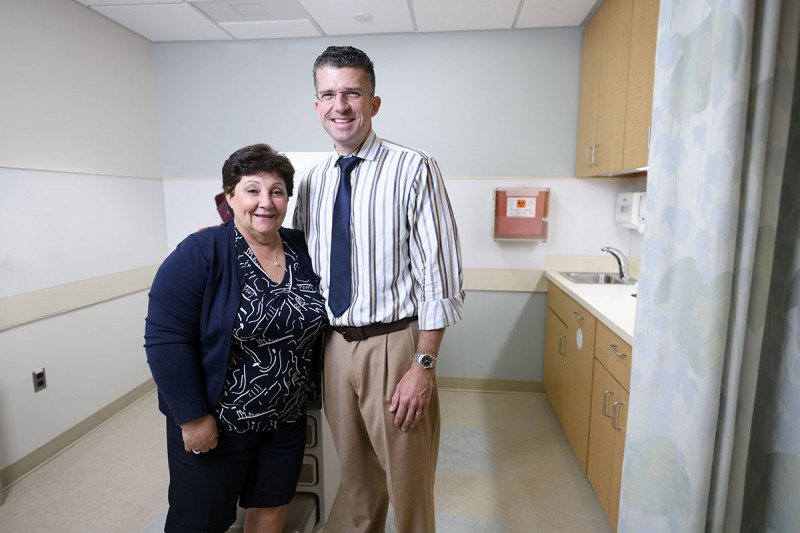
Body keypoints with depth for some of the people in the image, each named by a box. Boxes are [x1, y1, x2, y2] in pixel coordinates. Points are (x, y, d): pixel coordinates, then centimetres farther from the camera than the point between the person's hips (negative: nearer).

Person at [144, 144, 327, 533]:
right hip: (213, 422, -4)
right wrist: (193, 417, -17)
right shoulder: (201, 253, -17)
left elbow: (315, 324, 11)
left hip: (286, 419, 5)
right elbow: (166, 340, -18)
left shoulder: (303, 249, -1)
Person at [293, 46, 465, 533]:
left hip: (393, 344, -5)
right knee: (355, 474, 24)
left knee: (407, 480, 12)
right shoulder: (313, 181, 6)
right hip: (335, 343, 6)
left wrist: (424, 366, -17)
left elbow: (440, 276, -15)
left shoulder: (414, 170, -12)